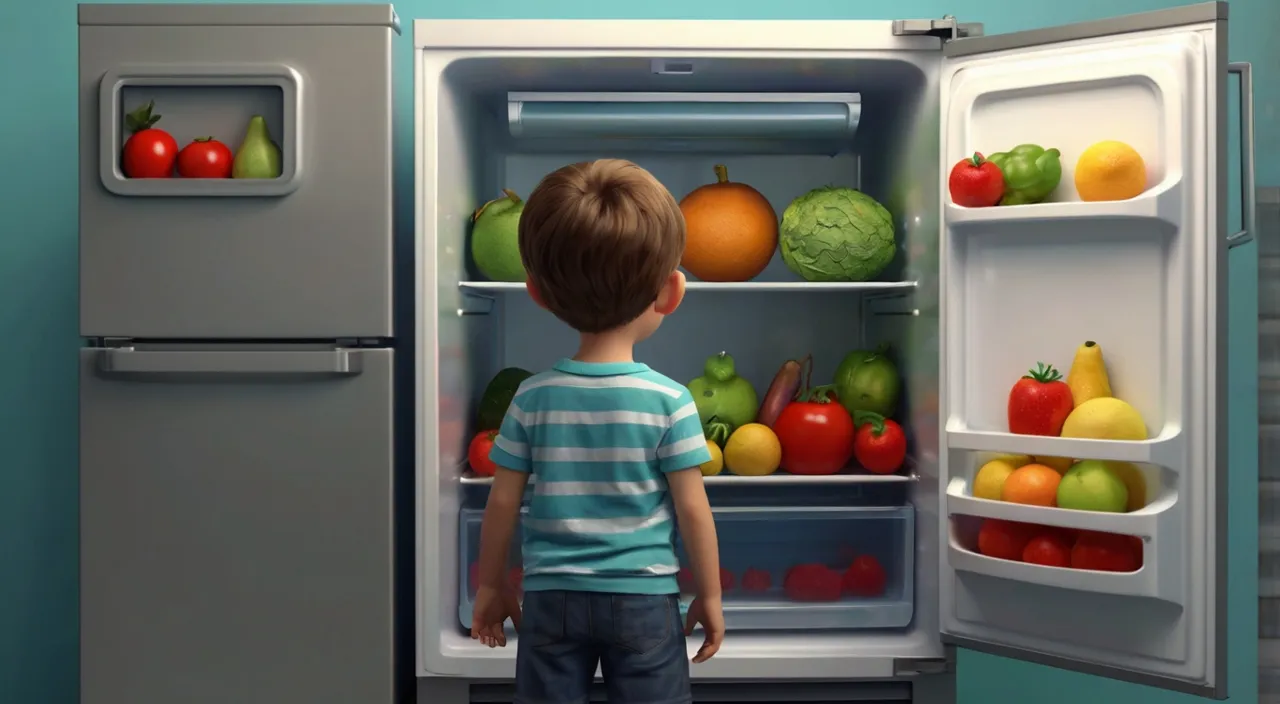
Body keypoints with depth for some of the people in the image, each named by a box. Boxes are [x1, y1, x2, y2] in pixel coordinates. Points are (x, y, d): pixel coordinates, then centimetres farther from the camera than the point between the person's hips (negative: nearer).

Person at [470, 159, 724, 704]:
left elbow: (503, 502, -1)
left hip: (552, 598, 2)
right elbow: (692, 508, -8)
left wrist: (490, 586, 13)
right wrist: (710, 596, 5)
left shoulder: (533, 398, -6)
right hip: (643, 600, -2)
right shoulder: (670, 401, -12)